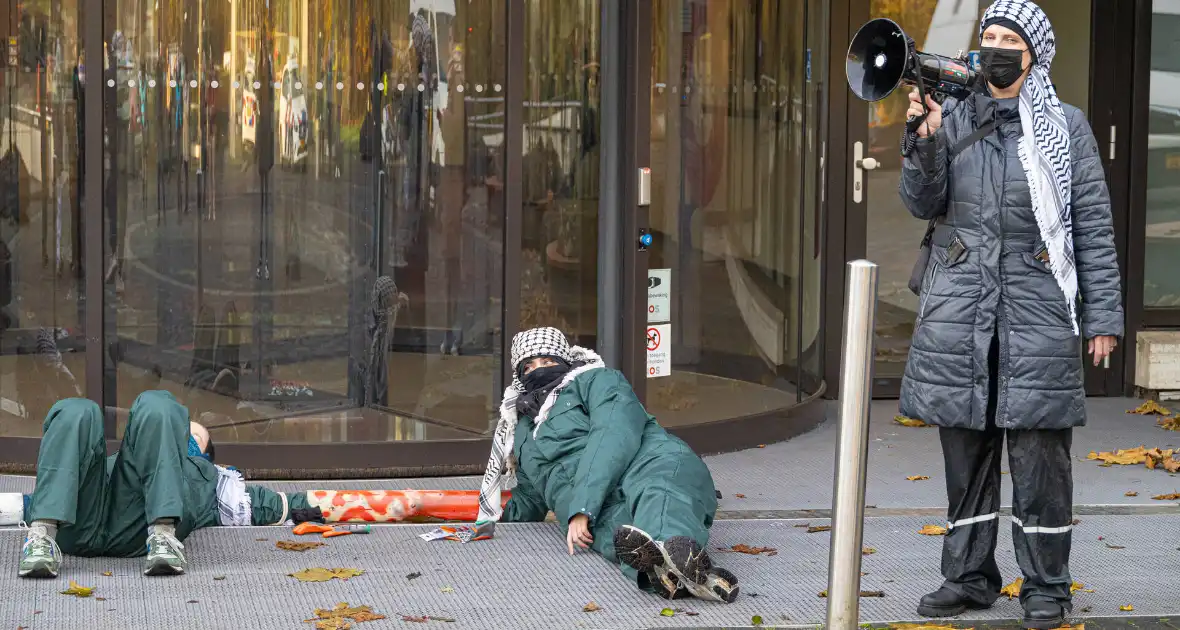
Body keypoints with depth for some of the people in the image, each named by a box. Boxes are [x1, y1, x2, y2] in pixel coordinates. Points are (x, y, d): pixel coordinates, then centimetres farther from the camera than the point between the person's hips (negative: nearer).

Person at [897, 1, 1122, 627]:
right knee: (965, 449, 7)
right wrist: (925, 141, -16)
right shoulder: (954, 118, 9)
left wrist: (1102, 315, -1)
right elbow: (923, 203, 1)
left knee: (1039, 453, -2)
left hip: (1037, 308, -2)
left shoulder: (1064, 127, 4)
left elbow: (1094, 225, 4)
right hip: (958, 310, 3)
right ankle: (969, 576, 17)